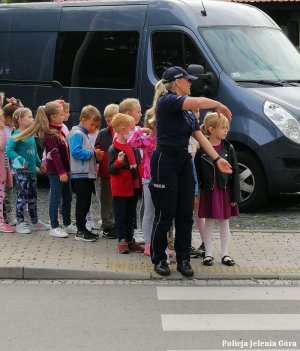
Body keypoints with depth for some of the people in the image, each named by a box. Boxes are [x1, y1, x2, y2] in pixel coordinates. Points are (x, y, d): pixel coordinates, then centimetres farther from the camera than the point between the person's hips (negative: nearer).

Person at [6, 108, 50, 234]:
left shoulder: (31, 135, 10)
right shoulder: (16, 136, -14)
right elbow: (9, 151, -21)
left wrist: (39, 164, 18)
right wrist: (21, 160, -27)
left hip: (32, 170, 8)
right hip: (21, 171, -8)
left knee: (33, 197, 15)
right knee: (22, 197, -4)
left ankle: (35, 222, 26)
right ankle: (20, 223, 4)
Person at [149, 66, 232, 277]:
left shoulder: (187, 111, 16)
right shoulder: (167, 101, -12)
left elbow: (200, 136, 12)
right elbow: (199, 102, -27)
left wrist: (217, 159, 4)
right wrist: (219, 105, -10)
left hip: (184, 162, 8)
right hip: (165, 161, -8)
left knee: (186, 215, 6)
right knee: (165, 215, -2)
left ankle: (183, 260, 14)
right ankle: (159, 259, 12)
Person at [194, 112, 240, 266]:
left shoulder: (228, 148, -1)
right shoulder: (202, 150, -6)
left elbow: (235, 173, 0)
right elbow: (197, 173, -3)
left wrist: (235, 196, -4)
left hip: (225, 191, 2)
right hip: (208, 192, -2)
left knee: (225, 223, 10)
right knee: (209, 223, 7)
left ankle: (224, 254, 19)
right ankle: (208, 254, 17)